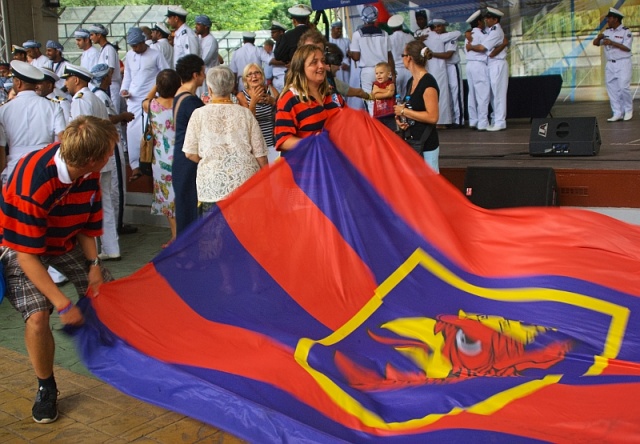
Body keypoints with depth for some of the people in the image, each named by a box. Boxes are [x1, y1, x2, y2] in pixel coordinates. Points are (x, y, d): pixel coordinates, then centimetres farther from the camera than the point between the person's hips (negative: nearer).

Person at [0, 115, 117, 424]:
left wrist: (93, 264, -16)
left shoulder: (88, 171, -18)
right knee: (38, 316, -23)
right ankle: (46, 388, 3)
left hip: (66, 242, 6)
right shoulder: (33, 184, -38)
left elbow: (86, 224, -2)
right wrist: (63, 304, -32)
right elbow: (27, 254, -32)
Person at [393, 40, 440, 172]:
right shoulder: (411, 82, 10)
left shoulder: (428, 83, -17)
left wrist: (403, 111, -16)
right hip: (411, 141, 9)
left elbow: (432, 117, -23)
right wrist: (399, 118, 1)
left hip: (426, 145, -9)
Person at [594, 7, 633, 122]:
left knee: (624, 87, -12)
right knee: (612, 90, 3)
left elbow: (627, 48, -13)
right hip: (610, 65, 6)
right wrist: (599, 37, -11)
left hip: (623, 64, -6)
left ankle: (628, 110, 6)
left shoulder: (626, 32, -5)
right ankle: (617, 113, 9)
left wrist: (612, 43, -20)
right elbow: (595, 43, 11)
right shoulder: (607, 32, 11)